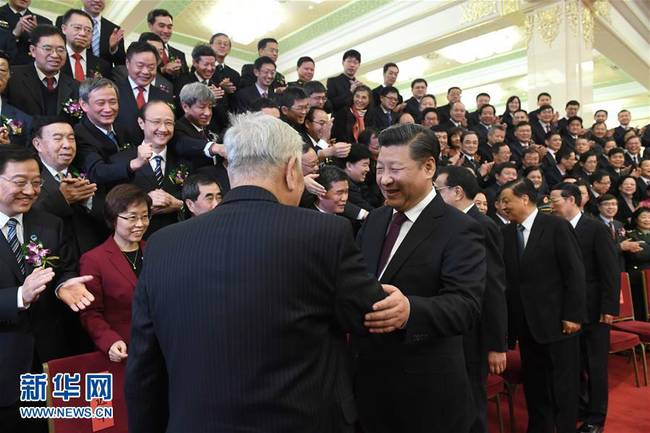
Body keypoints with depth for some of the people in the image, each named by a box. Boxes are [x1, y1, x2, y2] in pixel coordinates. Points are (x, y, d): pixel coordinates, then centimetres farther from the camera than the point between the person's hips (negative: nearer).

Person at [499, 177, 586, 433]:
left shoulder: (557, 226, -8)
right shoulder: (506, 233, 5)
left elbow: (575, 273, -10)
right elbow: (505, 277, 2)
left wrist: (573, 314, -13)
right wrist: (507, 318, -2)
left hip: (556, 320, -4)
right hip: (525, 322, 5)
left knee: (563, 386, 8)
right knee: (533, 385, 15)